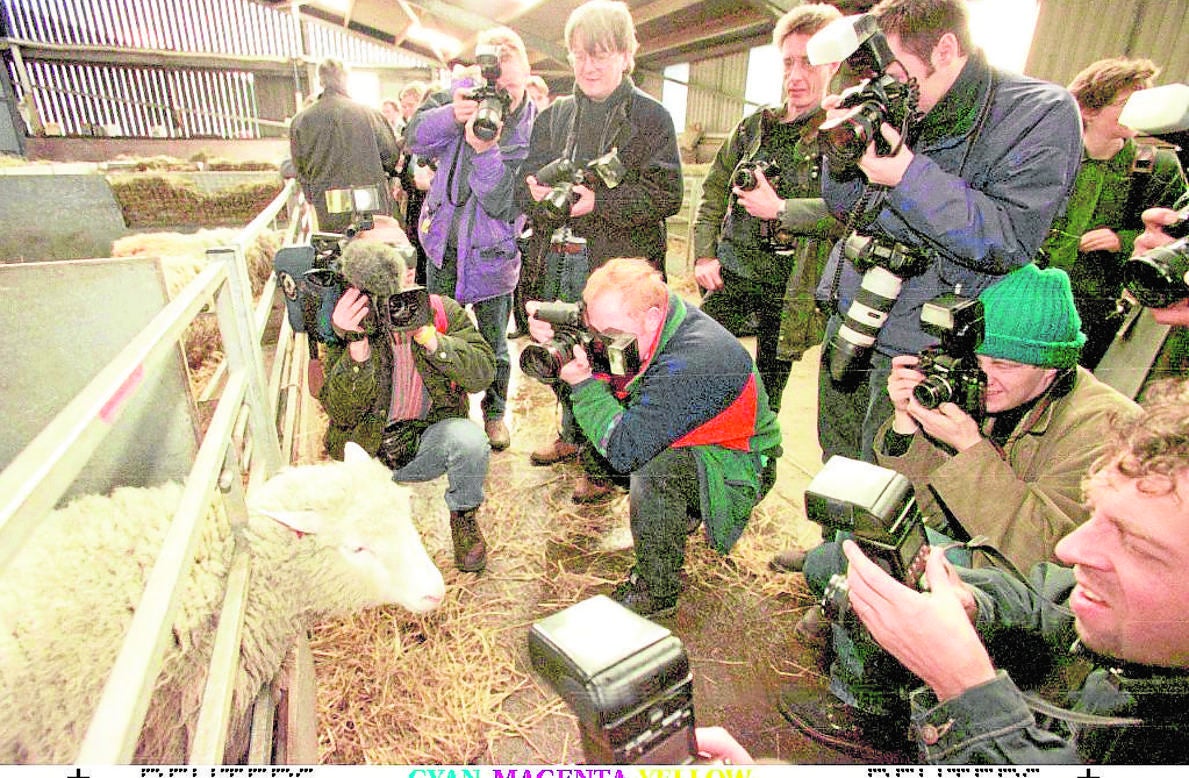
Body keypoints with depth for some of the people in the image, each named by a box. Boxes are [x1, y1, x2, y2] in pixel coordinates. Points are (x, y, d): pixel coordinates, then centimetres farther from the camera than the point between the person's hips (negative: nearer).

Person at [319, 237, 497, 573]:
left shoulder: (443, 311, -8)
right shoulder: (349, 321, -11)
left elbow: (482, 373, -19)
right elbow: (341, 415, -18)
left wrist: (427, 335, -30)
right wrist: (356, 343, -32)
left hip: (428, 441, 0)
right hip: (367, 451, 1)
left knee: (468, 437, -31)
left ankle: (464, 516, -2)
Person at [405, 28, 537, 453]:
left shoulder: (533, 129, -14)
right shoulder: (464, 94, -4)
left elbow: (501, 202, -22)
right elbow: (415, 139, -8)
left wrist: (484, 149, -37)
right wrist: (450, 116, -26)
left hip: (491, 251, -3)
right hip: (443, 239, 3)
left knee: (494, 342, 9)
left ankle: (494, 412, 31)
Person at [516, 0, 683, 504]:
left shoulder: (650, 117, 0)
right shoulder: (553, 116, 16)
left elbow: (667, 196, -9)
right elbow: (525, 184, 14)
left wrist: (598, 202, -20)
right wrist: (537, 191, -11)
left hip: (618, 267, -5)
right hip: (558, 263, 5)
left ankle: (604, 466, 18)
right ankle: (573, 436, 40)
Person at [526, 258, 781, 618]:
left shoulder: (694, 364, -37)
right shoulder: (646, 320, -12)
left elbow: (625, 449, -36)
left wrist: (583, 382, -28)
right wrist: (552, 335, -21)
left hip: (740, 466, -9)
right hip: (688, 445, 9)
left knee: (651, 468, -34)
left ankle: (657, 592, -10)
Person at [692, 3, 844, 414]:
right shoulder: (754, 126, 10)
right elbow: (713, 190, 13)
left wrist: (779, 209, -20)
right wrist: (703, 255, 2)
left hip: (790, 287, -3)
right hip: (732, 272, 3)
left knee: (768, 388, 9)